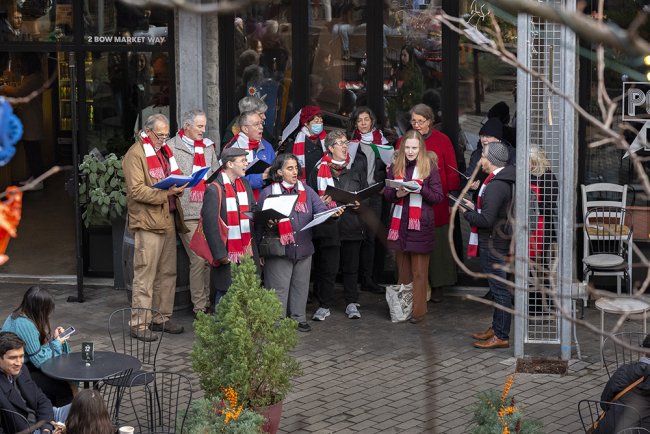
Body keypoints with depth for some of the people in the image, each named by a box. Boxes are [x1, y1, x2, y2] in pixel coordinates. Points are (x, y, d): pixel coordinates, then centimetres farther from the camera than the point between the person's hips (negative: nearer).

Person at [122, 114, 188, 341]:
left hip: (168, 220, 9)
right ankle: (138, 324, -4)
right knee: (145, 275, -7)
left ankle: (162, 318, 22)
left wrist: (178, 187, 6)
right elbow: (137, 191, -17)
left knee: (167, 273, 13)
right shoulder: (135, 155, -9)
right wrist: (165, 193, -24)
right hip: (147, 222, -9)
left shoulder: (164, 151, 18)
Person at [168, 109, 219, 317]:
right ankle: (199, 307, 0)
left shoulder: (208, 146, 18)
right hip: (188, 213, -6)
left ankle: (207, 302, 15)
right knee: (198, 258, -9)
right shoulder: (171, 148, -1)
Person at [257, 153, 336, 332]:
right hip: (279, 249, -4)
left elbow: (320, 209, -3)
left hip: (303, 248, 4)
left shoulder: (306, 190, 9)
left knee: (301, 285, 12)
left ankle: (299, 318, 25)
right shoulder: (267, 193, -1)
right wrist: (269, 223, -13)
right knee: (279, 288, 0)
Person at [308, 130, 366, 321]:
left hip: (352, 224, 2)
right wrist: (320, 203, -13)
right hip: (328, 225, -2)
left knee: (351, 266, 9)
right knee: (327, 267, 0)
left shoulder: (356, 167, 9)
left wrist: (360, 203, -6)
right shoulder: (320, 169, 2)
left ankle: (352, 303, 19)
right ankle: (324, 305, 9)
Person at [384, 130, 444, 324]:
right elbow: (387, 194, 10)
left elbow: (438, 196, -1)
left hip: (421, 224, -3)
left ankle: (418, 310, 2)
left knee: (419, 271, -1)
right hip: (400, 222, 4)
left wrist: (421, 189, -18)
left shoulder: (429, 167, -1)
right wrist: (397, 193, -11)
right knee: (402, 269, 8)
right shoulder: (395, 167, 9)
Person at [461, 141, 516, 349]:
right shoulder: (505, 180, 9)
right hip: (500, 239, 11)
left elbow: (486, 220, -25)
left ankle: (501, 336, 1)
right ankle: (496, 328, 31)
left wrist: (466, 213, -10)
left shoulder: (496, 185, -23)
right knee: (499, 287, 19)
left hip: (493, 243, -11)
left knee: (499, 288, -5)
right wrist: (475, 207, 12)